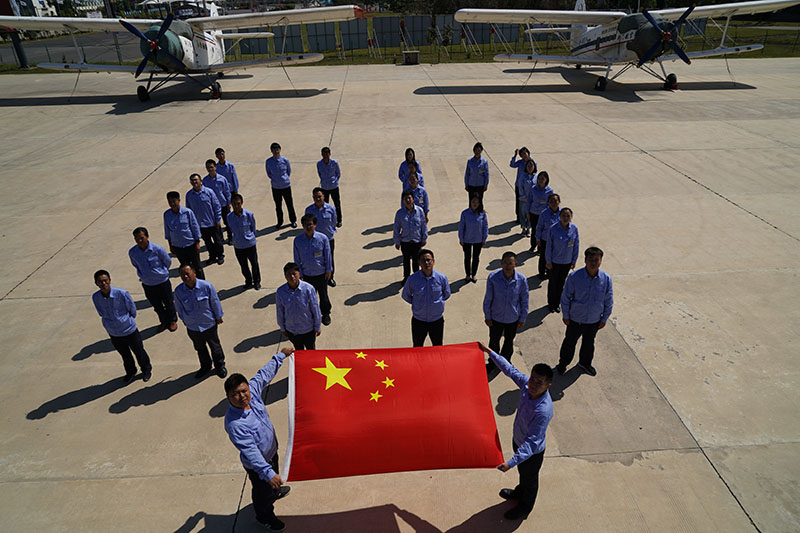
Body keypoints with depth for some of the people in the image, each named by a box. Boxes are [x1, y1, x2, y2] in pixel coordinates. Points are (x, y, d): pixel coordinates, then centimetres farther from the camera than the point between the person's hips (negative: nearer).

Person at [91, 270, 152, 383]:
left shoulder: (121, 293, -26)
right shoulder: (95, 297, -15)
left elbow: (132, 310, -10)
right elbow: (102, 314, 5)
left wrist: (127, 321, 2)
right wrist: (109, 324, 4)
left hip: (130, 331, -3)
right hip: (114, 334, 3)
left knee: (139, 352, 18)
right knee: (125, 355, 25)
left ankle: (146, 369, 44)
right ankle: (130, 372, 51)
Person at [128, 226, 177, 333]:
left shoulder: (157, 249, -23)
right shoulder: (132, 252, -13)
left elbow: (168, 262, -5)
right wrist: (143, 275, 13)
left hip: (162, 281, -3)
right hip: (147, 285, 3)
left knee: (168, 303, 16)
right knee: (156, 305, 20)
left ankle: (173, 321, 41)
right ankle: (164, 322, 44)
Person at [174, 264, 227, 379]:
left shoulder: (206, 286, -24)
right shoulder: (178, 291, -18)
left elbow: (215, 302, -9)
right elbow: (179, 307, 1)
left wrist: (218, 317, 1)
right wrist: (184, 319, 13)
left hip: (209, 324, -2)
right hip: (192, 327, 2)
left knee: (215, 346, 19)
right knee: (200, 348, 25)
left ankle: (220, 365, 45)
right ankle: (205, 366, 50)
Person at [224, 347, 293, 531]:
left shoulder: (252, 390, -22)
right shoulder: (234, 423, -41)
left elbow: (264, 374, -4)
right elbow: (251, 452, -41)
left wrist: (281, 356, 5)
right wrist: (268, 473, -44)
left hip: (271, 450, 7)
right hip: (256, 464, -6)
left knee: (273, 478, 36)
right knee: (263, 491, 22)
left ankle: (274, 492, 68)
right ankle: (265, 517, 52)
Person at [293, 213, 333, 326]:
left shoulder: (322, 238, -15)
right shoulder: (297, 240, -12)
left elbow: (327, 255, -5)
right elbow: (297, 259, -3)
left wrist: (328, 270, -1)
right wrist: (300, 273, 0)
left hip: (321, 273, -1)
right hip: (307, 274, 1)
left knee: (323, 295, 17)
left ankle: (326, 314, 40)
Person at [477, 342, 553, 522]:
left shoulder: (543, 411, -43)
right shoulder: (527, 385, -23)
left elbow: (531, 442, -40)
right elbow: (510, 369, -5)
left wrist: (511, 462, -44)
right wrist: (490, 352, 1)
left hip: (532, 451, -6)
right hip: (518, 440, 6)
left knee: (530, 480, 25)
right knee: (522, 472, 35)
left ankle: (524, 508, 53)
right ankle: (519, 493, 64)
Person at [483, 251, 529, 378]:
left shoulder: (521, 280, -20)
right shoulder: (493, 278, -22)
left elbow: (524, 301, -6)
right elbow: (488, 299, -9)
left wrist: (522, 319, 1)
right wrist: (487, 316, -3)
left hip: (513, 319, 1)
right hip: (496, 317, 0)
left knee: (509, 341, 23)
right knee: (494, 341, 19)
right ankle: (492, 363, 46)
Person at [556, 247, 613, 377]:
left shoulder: (606, 279, -16)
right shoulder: (574, 277, -23)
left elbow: (608, 301, -3)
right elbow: (565, 297, -10)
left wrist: (604, 319, 3)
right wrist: (565, 315, -4)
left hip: (594, 320, 2)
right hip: (575, 318, -2)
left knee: (589, 343, 24)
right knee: (569, 342, 18)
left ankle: (585, 363, 51)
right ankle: (563, 363, 43)